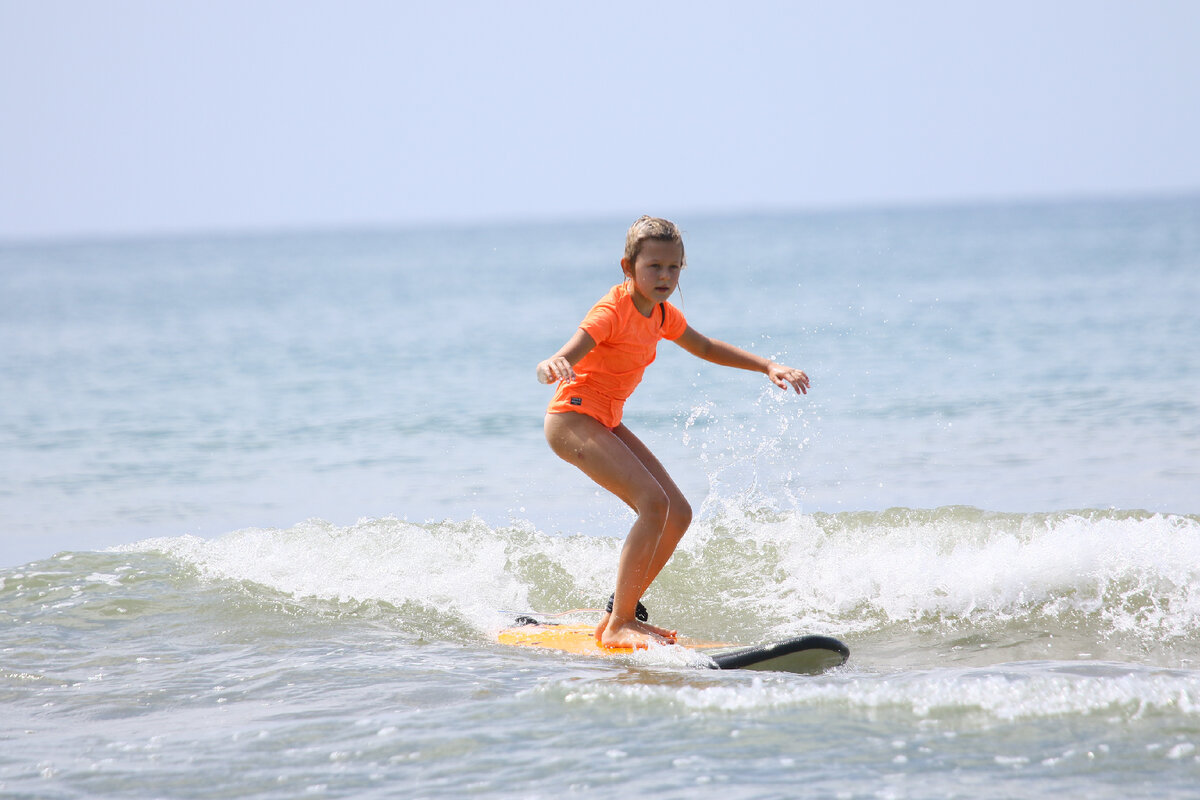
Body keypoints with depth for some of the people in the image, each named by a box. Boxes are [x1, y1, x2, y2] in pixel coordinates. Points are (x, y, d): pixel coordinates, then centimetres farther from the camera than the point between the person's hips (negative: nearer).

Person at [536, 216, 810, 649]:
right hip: (573, 418, -9)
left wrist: (768, 366, 20)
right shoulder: (611, 311, -20)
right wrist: (550, 368, -59)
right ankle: (617, 626, -21)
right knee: (654, 504, -24)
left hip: (606, 422, 9)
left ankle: (622, 613, 13)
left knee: (678, 514, 4)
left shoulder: (661, 313, 7)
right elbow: (563, 361, -34)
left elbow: (706, 348, 27)